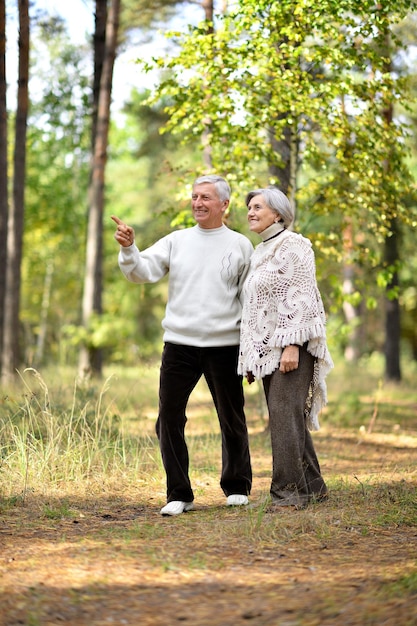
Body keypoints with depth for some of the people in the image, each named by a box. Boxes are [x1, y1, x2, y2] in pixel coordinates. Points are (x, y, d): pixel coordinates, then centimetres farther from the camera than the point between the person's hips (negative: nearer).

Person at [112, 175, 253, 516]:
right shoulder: (176, 241, 7)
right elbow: (143, 271, -2)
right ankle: (179, 494, 7)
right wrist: (129, 249, -22)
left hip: (224, 344, -1)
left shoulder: (240, 245, 4)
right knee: (169, 418, -2)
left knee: (232, 420, 10)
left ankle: (236, 487, 27)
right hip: (179, 344, 1)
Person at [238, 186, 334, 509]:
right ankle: (312, 485, 16)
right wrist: (251, 359, 18)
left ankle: (288, 491, -15)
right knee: (288, 419, 9)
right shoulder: (261, 253, 20)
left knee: (284, 415, -15)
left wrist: (292, 346, -23)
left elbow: (300, 298, -15)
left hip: (291, 345, -9)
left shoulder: (293, 247, -7)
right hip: (267, 349, 9)